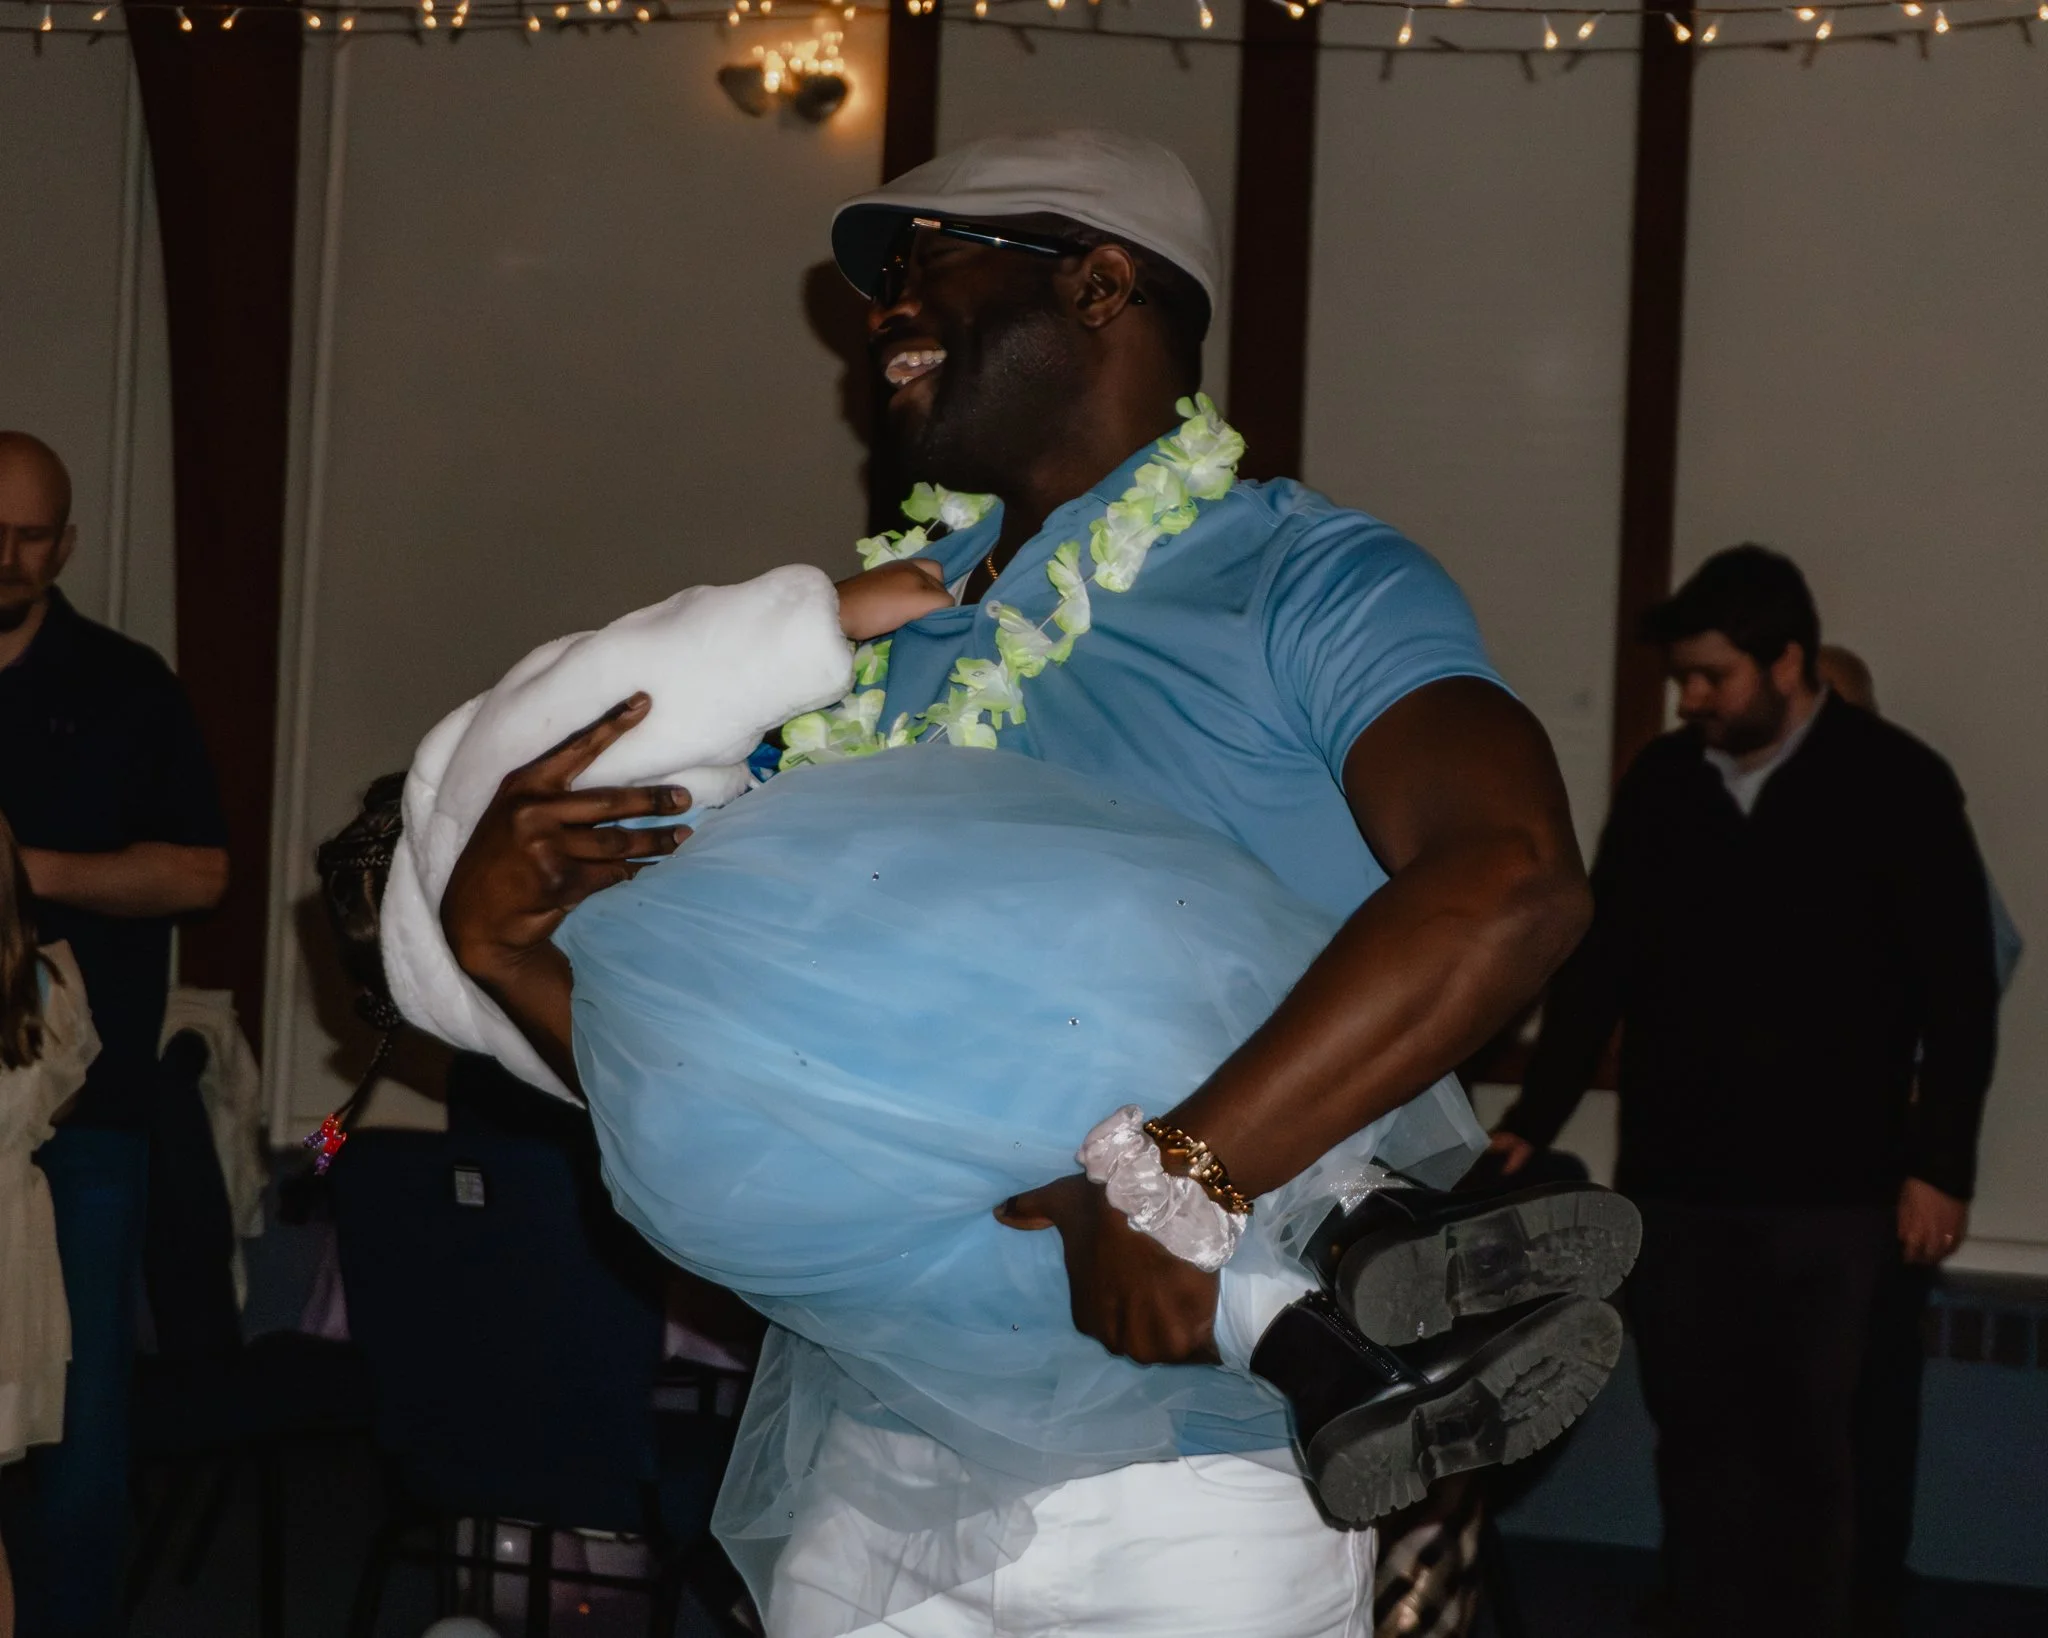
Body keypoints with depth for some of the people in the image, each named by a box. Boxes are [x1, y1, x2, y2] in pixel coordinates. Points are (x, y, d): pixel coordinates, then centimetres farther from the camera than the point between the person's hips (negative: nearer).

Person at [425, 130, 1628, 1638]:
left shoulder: (1307, 587, -6)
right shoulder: (888, 638, 12)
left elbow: (1510, 881, -26)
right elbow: (695, 1090, 16)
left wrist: (1180, 1177, -32)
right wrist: (507, 946, -3)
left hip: (1181, 1483, -5)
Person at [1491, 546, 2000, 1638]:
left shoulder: (1894, 785, -3)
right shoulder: (1659, 782, 7)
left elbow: (1958, 990, -2)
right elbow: (1598, 965, 12)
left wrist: (1939, 1164, -6)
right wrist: (1533, 1124, 8)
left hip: (1826, 1191, -3)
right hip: (1671, 1181, 3)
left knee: (1805, 1446, 3)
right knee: (1696, 1435, 6)